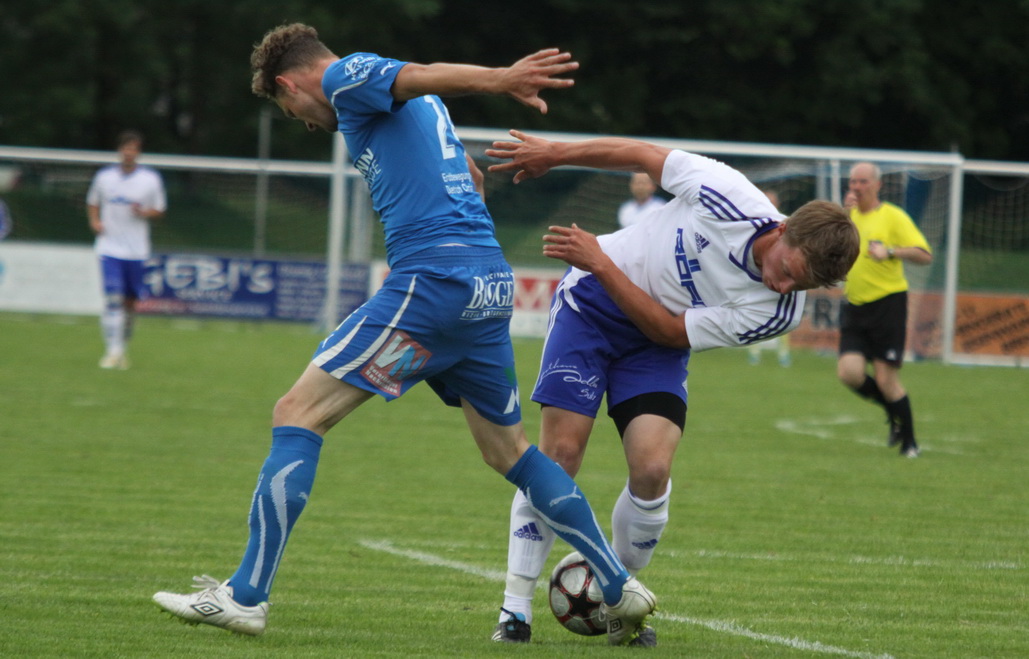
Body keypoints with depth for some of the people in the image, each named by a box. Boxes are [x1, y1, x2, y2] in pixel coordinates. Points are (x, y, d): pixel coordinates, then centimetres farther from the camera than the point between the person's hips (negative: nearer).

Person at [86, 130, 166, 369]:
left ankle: (124, 347, 24)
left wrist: (145, 213, -13)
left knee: (130, 302, 7)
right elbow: (92, 203, 17)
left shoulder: (151, 179, 1)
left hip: (137, 250, 1)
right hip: (109, 248, -1)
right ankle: (113, 351, -13)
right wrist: (94, 221, -2)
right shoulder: (104, 176, 4)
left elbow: (159, 210, 8)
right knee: (112, 299, -14)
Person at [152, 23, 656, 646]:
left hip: (432, 279, -9)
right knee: (508, 449, 21)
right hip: (492, 285, 9)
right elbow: (465, 174, 35)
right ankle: (622, 589, 22)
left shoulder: (346, 77, 1)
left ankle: (246, 597, -9)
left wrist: (501, 79, -35)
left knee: (299, 413, -5)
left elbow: (423, 76, -18)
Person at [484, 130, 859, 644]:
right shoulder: (729, 198, -29)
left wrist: (602, 264, -24)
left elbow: (669, 329, -18)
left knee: (652, 470, -17)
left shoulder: (779, 312, -22)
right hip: (591, 301, -1)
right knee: (560, 455, -11)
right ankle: (516, 606, -2)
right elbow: (645, 157, -12)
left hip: (657, 345, 2)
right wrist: (552, 154, -3)